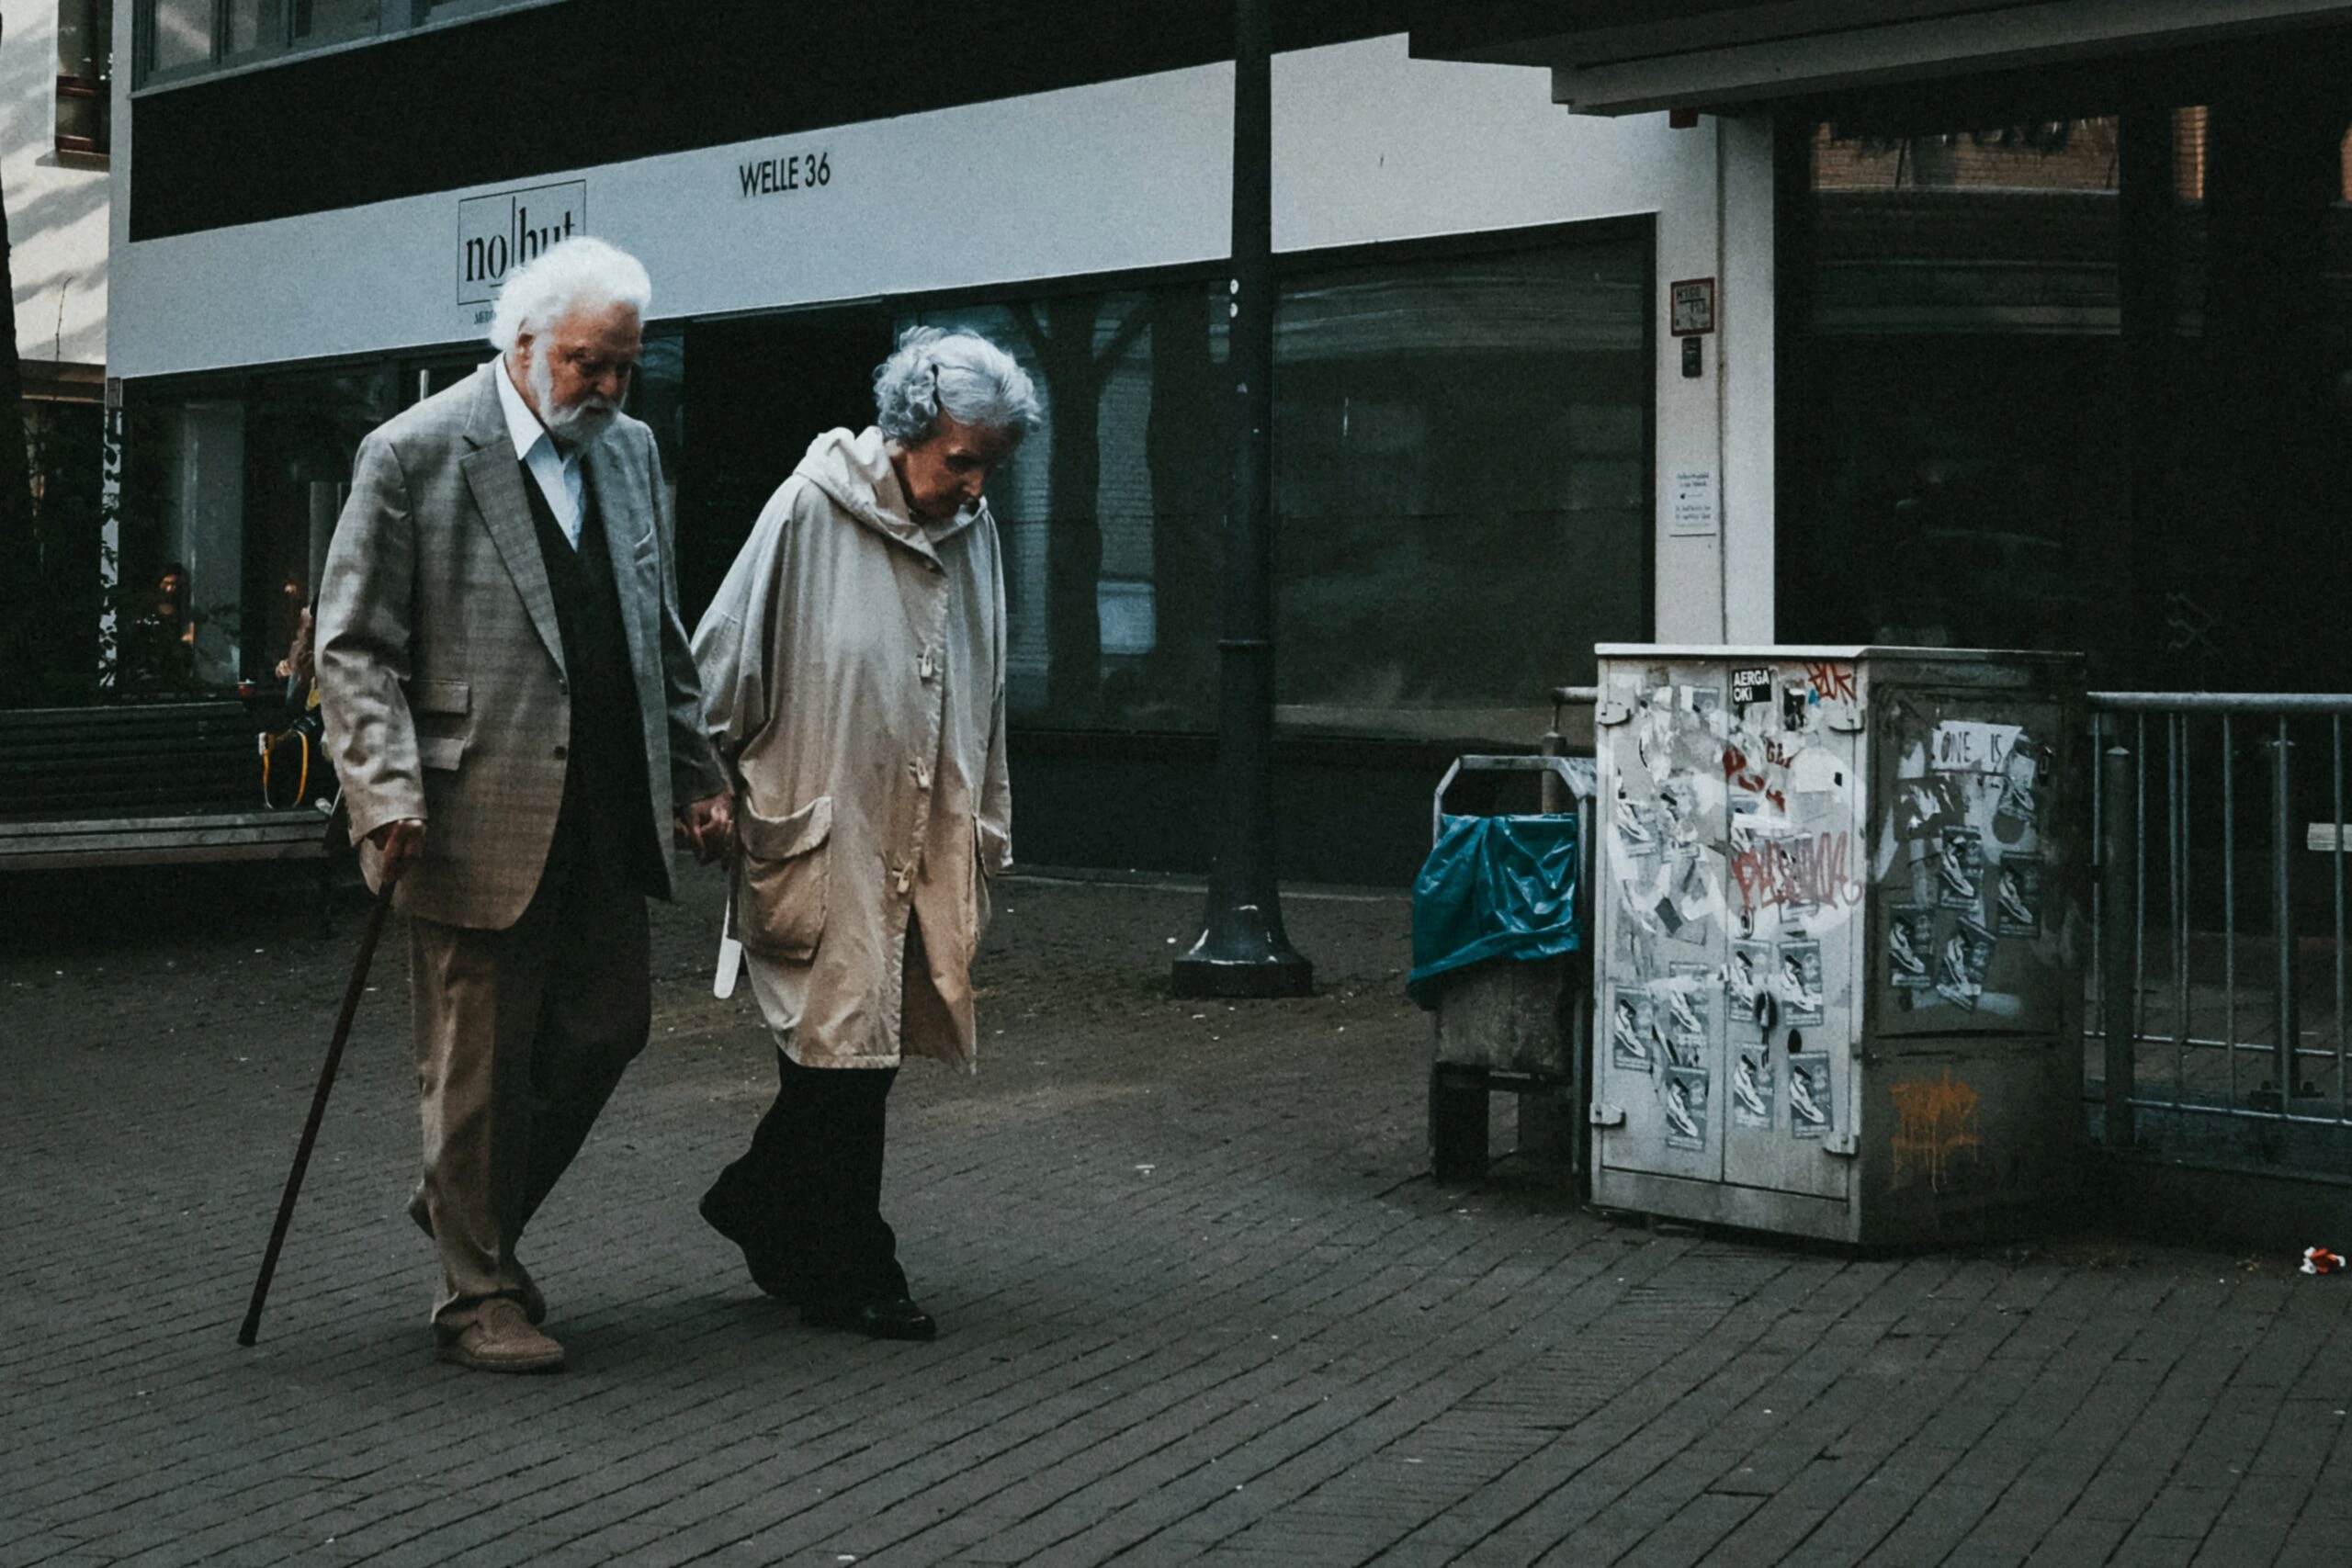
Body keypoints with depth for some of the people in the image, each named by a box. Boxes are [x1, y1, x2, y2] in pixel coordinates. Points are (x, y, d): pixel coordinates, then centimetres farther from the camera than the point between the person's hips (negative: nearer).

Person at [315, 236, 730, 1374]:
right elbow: (353, 648, -9)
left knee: (608, 1026, 13)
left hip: (606, 819, 7)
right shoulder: (413, 456, -8)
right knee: (478, 1062, 2)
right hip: (481, 820, -6)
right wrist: (389, 797, -19)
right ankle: (476, 1291, 17)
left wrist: (696, 776, 16)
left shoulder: (630, 451, 12)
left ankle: (474, 1212, 34)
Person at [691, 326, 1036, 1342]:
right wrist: (717, 800, -2)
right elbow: (725, 666, -6)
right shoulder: (810, 512, -11)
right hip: (821, 839, -6)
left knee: (868, 1048, 9)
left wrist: (983, 833, 18)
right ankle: (849, 1275, 10)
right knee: (841, 1048, -2)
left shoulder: (973, 532, 9)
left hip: (924, 842, 6)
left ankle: (757, 1203, 31)